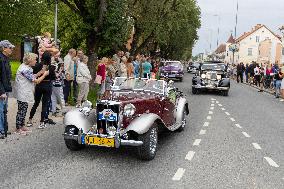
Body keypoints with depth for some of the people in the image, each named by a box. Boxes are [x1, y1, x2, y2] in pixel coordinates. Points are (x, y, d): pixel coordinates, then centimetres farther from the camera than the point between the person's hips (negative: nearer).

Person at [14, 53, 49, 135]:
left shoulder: (26, 67, 10)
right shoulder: (25, 69, -22)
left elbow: (32, 77, 11)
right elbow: (36, 81, -20)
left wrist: (40, 72, 6)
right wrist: (45, 74, -8)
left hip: (25, 93, 10)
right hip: (22, 93, -10)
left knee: (24, 109, 16)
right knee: (21, 110, -2)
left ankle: (22, 126, 26)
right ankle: (18, 129, 8)